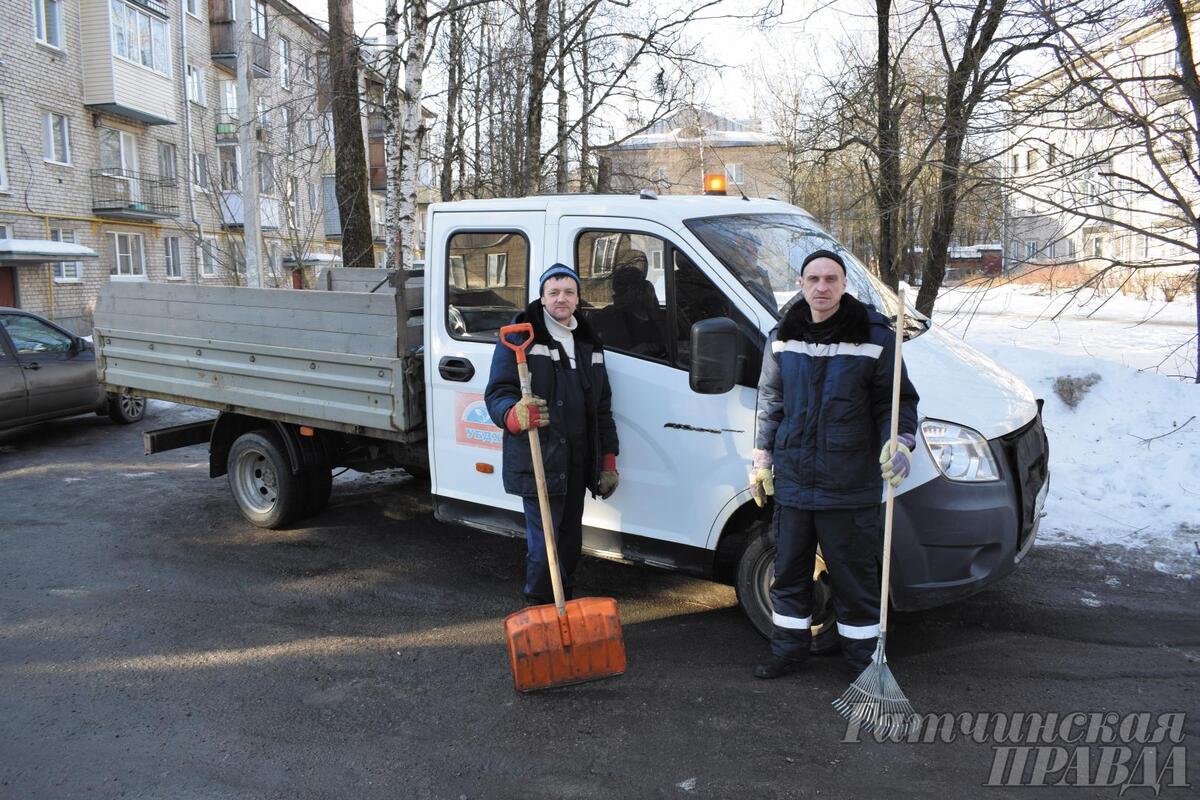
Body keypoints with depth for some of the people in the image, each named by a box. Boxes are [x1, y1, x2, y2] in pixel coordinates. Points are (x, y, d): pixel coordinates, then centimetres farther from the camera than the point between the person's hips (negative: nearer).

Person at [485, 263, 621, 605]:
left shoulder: (588, 343, 17)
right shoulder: (520, 337, -5)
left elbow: (602, 406, 21)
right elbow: (497, 394, -12)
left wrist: (608, 458, 16)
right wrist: (515, 416, -35)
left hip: (578, 459, 7)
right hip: (538, 459, -6)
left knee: (570, 540, 16)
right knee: (545, 544, -7)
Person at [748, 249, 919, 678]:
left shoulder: (873, 337, -4)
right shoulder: (783, 338, 7)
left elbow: (897, 400, 0)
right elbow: (769, 402, 14)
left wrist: (900, 443, -17)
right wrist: (762, 460, 12)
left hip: (850, 486, -4)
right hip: (791, 481, 4)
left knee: (854, 576, 5)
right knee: (789, 571, 14)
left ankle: (864, 657, 21)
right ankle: (789, 649, 31)